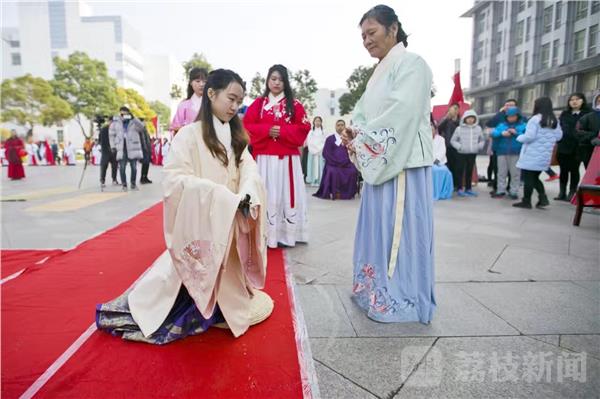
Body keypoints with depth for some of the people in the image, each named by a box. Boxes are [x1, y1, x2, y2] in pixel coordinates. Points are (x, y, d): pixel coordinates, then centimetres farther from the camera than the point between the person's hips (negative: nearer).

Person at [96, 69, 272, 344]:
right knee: (193, 278, 4)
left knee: (223, 278, 15)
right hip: (199, 224, -5)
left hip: (229, 225, 5)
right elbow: (174, 179, -20)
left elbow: (250, 170, -3)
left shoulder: (235, 136, 8)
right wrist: (219, 195, -27)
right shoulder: (189, 134, -12)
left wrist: (245, 197, -25)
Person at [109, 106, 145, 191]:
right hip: (121, 148, 1)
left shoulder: (134, 121, 5)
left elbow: (141, 127, -14)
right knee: (122, 167, -3)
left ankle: (133, 184, 17)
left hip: (133, 148, 0)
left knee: (134, 167, 5)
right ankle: (124, 185, 6)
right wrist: (113, 146, 4)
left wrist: (133, 118, -23)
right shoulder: (115, 122, 8)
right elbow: (111, 135, 11)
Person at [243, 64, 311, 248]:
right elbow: (247, 126, 4)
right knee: (265, 195, -2)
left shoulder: (294, 104, 9)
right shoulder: (258, 103, 11)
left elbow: (304, 127, 1)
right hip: (263, 157, 0)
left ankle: (286, 234, 7)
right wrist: (267, 130, -11)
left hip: (287, 158, 0)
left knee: (286, 193, -1)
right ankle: (265, 235, 5)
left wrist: (283, 131, -12)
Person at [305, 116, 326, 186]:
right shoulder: (311, 131, 11)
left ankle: (320, 181, -5)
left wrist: (319, 149, -8)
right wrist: (313, 150, -10)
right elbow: (309, 142, 2)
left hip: (321, 152, 0)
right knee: (312, 166, -3)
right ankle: (312, 181, -3)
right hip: (312, 151, 0)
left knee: (320, 166, -4)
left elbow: (324, 142, 3)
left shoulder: (323, 132, 10)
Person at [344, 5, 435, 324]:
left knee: (397, 230, -4)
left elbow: (401, 114, -18)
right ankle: (376, 291, 24)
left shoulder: (411, 64, -6)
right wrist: (354, 132, -2)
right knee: (378, 227, 12)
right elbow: (365, 111, 19)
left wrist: (363, 139, -12)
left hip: (403, 164, -8)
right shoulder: (380, 71, 20)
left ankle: (399, 300, 9)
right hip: (380, 164, 9)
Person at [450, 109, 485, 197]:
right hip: (461, 153, -3)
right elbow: (453, 141, 1)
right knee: (461, 171, -3)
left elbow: (482, 140, 18)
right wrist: (459, 146, -13)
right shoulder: (459, 129, -3)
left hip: (473, 154, 3)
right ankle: (460, 189, 3)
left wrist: (479, 146, 0)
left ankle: (468, 189, 18)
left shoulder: (478, 128, 7)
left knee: (469, 171, 10)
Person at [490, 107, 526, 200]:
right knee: (501, 172, 7)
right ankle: (500, 191, 15)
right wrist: (502, 133, -18)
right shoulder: (502, 125, 12)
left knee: (515, 173, 2)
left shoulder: (523, 125, 5)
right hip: (502, 152, 2)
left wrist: (517, 133, -18)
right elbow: (493, 133, -2)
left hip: (516, 153, -2)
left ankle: (513, 192, 11)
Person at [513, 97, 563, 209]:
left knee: (528, 178, 2)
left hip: (532, 155, -7)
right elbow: (558, 136, 14)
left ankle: (526, 201, 6)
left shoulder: (535, 119, -13)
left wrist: (520, 137, -1)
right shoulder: (555, 121, 8)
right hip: (545, 155, 7)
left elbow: (529, 136, -19)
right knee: (535, 177, 19)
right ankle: (543, 199, 9)